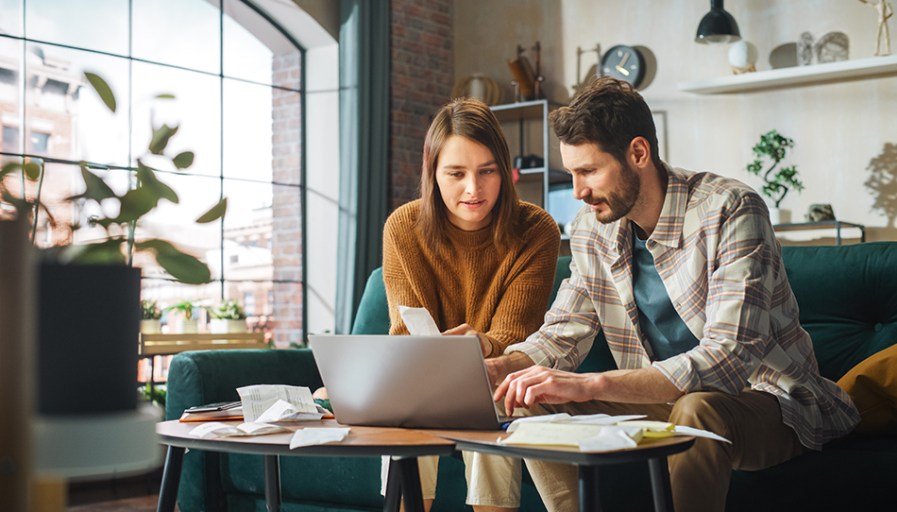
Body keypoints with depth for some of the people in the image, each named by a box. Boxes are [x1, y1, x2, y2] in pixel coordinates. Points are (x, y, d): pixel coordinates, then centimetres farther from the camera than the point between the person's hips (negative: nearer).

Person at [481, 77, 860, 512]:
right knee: (533, 404, -10)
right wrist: (498, 367, -18)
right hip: (666, 401, 6)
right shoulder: (592, 229, 0)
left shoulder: (730, 211, -22)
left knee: (696, 410, -38)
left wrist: (591, 385, -40)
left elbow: (728, 358, -32)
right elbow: (562, 334, 5)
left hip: (763, 400, -6)